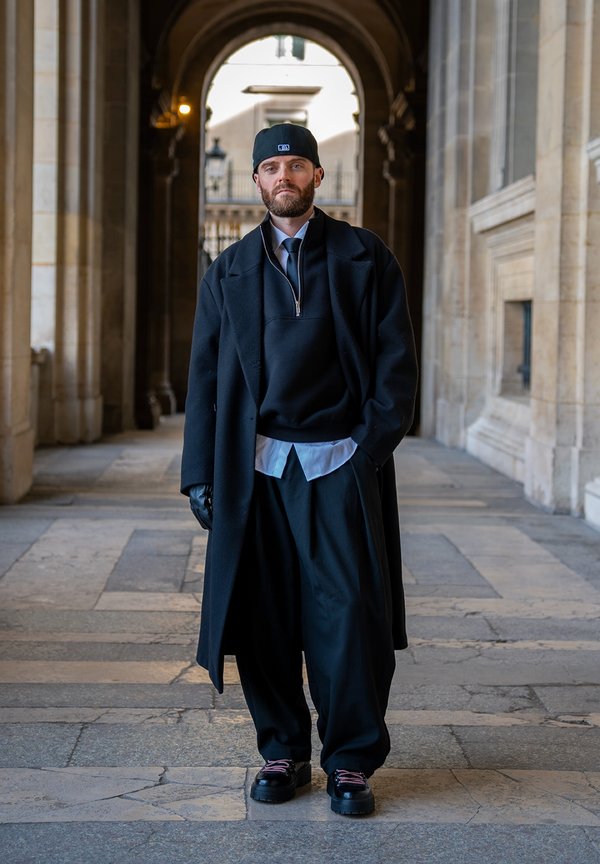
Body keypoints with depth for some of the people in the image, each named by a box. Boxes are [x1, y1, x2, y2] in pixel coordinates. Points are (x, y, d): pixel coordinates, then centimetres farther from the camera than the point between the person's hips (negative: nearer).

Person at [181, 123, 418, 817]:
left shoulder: (365, 258, 7)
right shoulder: (227, 271, 14)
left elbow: (395, 362, 4)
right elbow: (205, 376, 12)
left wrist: (371, 445, -7)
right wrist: (200, 473, 5)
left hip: (340, 463, -2)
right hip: (256, 467, 2)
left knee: (348, 615, -4)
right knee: (264, 617, 4)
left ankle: (351, 761, 8)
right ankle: (283, 752, 18)